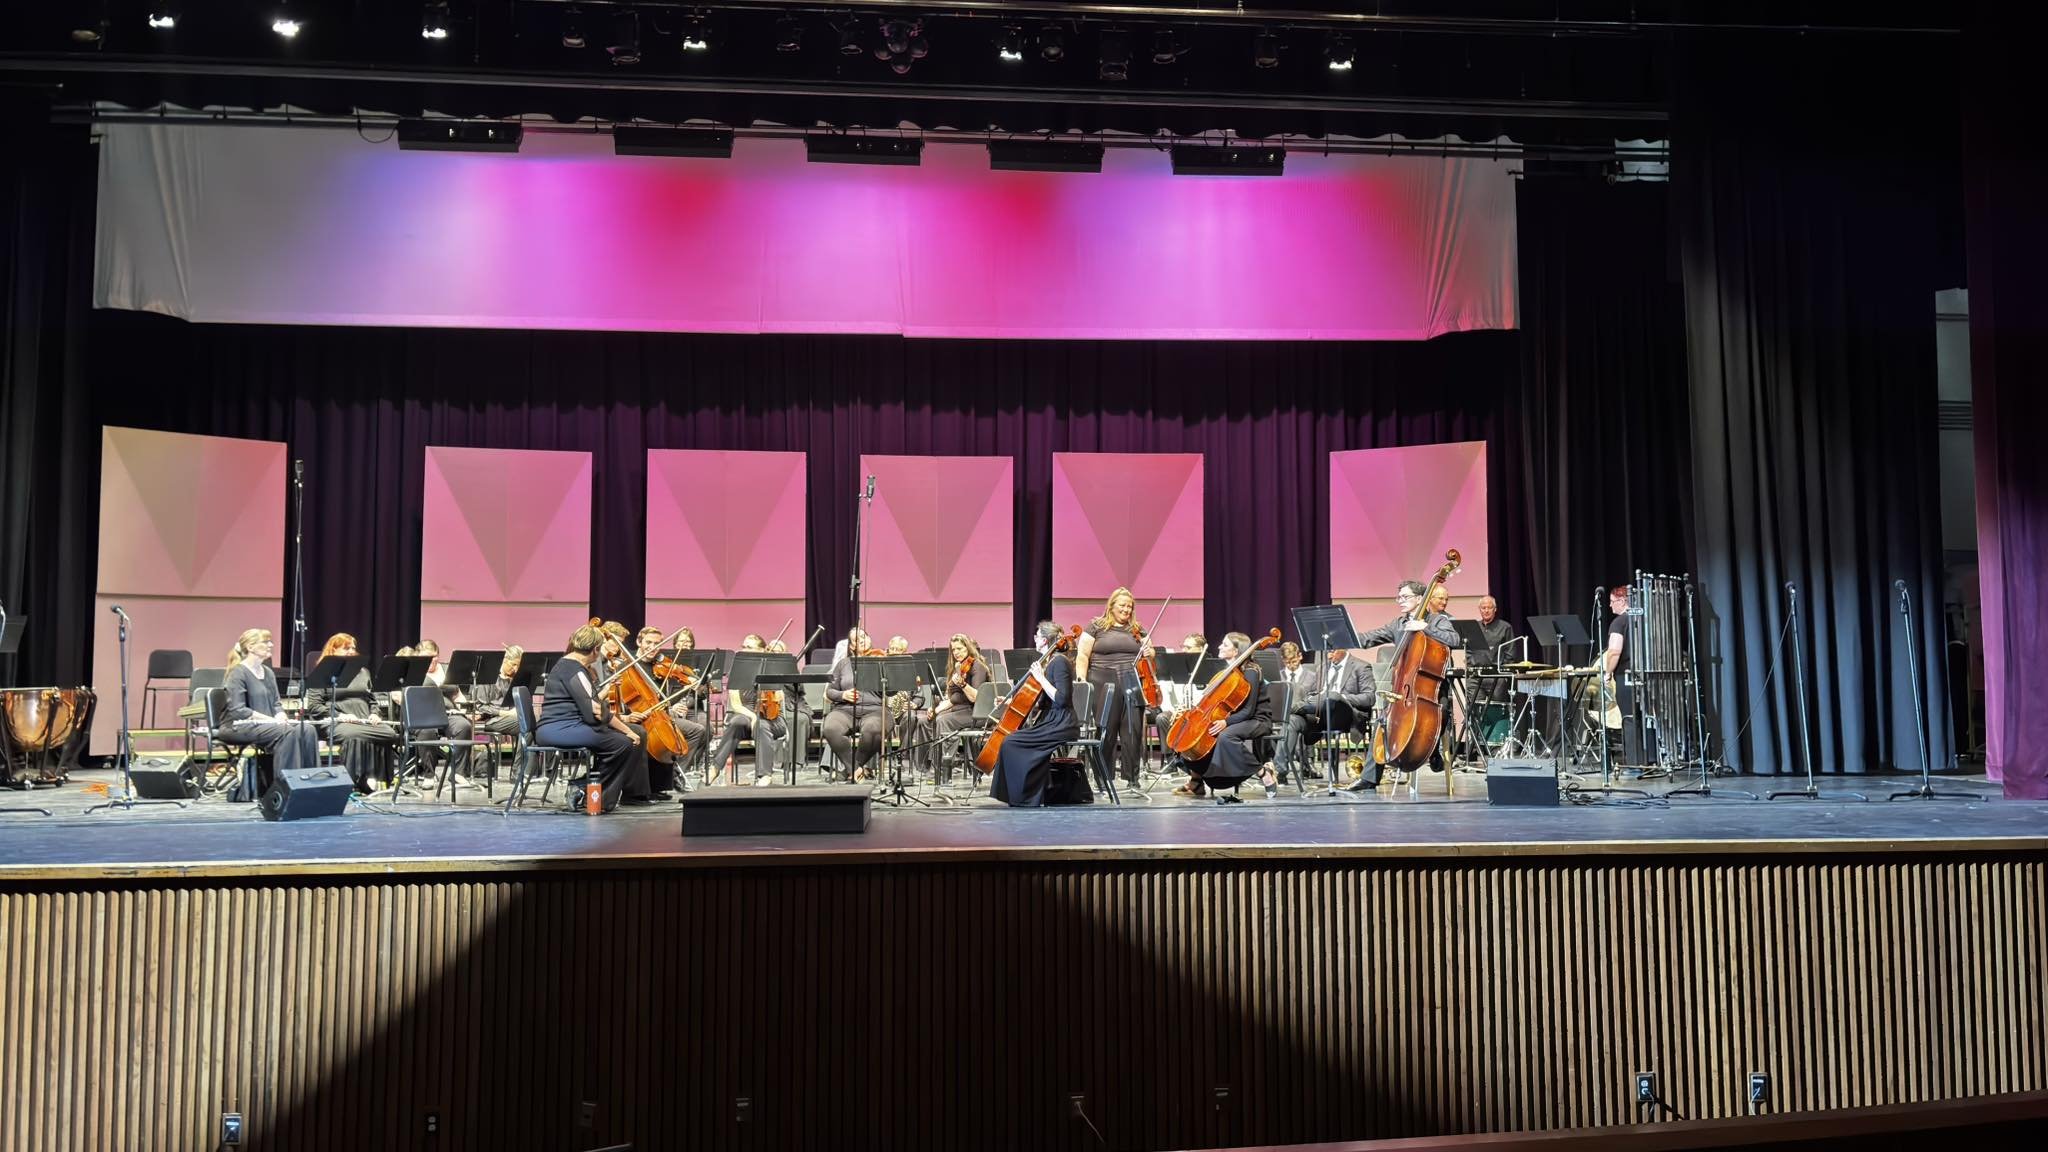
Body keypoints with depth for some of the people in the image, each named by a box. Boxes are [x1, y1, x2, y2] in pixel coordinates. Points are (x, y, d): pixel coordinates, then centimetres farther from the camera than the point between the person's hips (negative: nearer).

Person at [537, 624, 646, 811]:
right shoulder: (575, 670, -14)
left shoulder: (566, 664, 18)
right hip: (562, 730, -11)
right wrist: (626, 730, -13)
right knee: (623, 743, -16)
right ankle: (597, 797, -6)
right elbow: (596, 712, -18)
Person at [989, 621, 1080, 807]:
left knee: (1011, 742, -17)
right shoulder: (1048, 661, 16)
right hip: (1051, 722, 10)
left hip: (1061, 727, -10)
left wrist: (1041, 678, -19)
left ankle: (1021, 798, -9)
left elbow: (1061, 699, -22)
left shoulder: (1059, 662, -13)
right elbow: (1039, 699, 23)